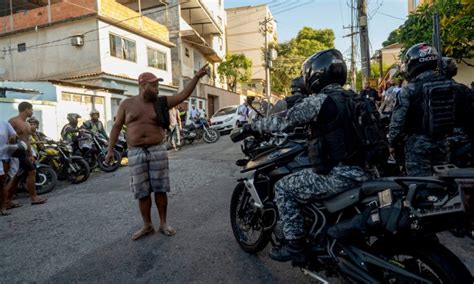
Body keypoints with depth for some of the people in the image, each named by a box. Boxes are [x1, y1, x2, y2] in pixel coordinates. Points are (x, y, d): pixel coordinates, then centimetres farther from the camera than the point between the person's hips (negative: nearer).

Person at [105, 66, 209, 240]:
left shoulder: (161, 103, 5)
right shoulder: (127, 104, 6)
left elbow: (183, 95, -1)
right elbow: (117, 126, 9)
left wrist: (196, 77, -9)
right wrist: (110, 150, 6)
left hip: (157, 150, 0)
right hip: (136, 153, 0)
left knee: (160, 189, 5)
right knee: (142, 192, 5)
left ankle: (163, 223, 19)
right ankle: (147, 225, 21)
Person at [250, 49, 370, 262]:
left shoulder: (318, 101, -13)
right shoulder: (352, 99, 13)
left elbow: (282, 121, -9)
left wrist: (253, 126, 5)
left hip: (337, 175, -9)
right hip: (360, 171, 9)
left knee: (283, 188, 3)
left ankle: (294, 245, 9)